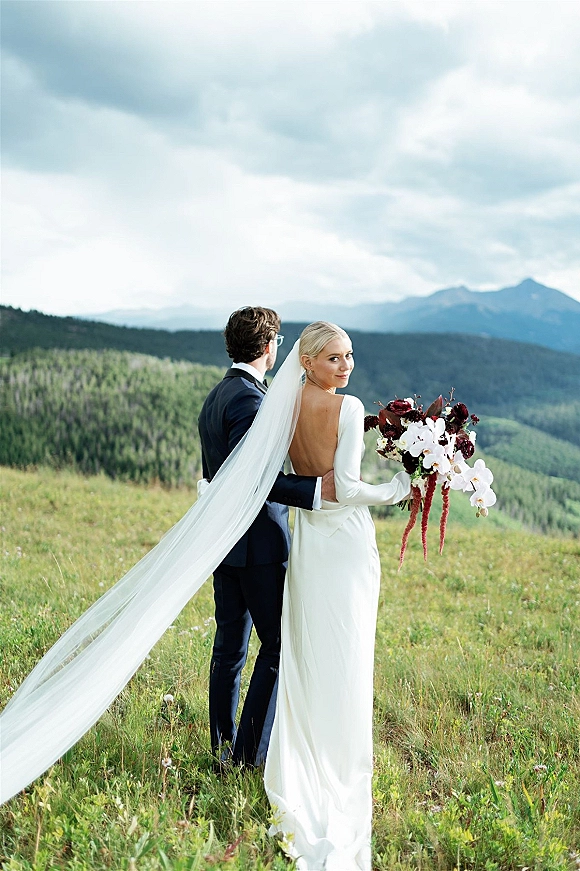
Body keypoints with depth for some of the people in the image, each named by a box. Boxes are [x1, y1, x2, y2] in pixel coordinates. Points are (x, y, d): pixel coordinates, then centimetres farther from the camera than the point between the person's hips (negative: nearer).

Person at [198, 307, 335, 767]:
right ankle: (252, 753, 5)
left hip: (223, 540, 9)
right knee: (279, 646, 0)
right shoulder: (250, 397, -16)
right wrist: (316, 488, -27)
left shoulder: (217, 395, 14)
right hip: (259, 541, -9)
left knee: (230, 646, 14)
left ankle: (224, 747, 22)